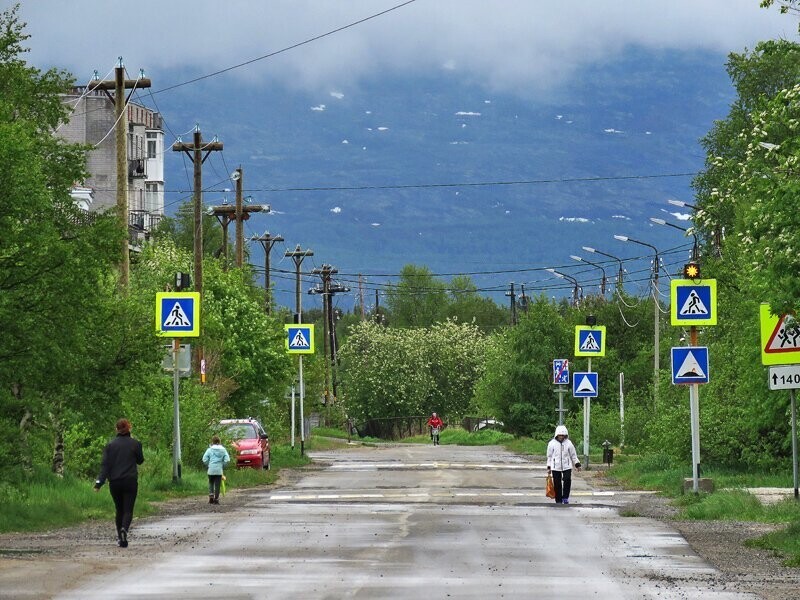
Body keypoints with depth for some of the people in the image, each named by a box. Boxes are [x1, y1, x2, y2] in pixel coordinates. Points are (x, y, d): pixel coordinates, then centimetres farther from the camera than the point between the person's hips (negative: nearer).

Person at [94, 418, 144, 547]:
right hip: (130, 481, -2)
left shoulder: (110, 445, 2)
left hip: (114, 482, 2)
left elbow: (105, 464, -4)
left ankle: (120, 537, 17)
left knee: (119, 510, 16)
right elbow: (140, 460, 9)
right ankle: (124, 529, -30)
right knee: (128, 510, -2)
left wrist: (99, 482, -8)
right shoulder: (135, 444, -3)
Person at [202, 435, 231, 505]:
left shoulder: (209, 449, -2)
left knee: (211, 483, 17)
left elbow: (204, 460, -5)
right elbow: (227, 460, -4)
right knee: (217, 485, 5)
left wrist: (208, 465, 12)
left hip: (211, 470, 0)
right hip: (219, 470, 0)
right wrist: (223, 466, 11)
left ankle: (211, 496, 3)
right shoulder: (223, 450, 1)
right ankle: (216, 499, 5)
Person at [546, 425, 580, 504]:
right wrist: (549, 467, 7)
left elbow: (573, 455, 12)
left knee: (567, 480, -17)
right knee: (557, 484, 1)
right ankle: (558, 501, 11)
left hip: (567, 466, 0)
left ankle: (565, 498, -4)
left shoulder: (568, 443, 4)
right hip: (555, 467, 0)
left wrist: (577, 465, 7)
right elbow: (549, 456, 9)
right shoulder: (552, 443, 3)